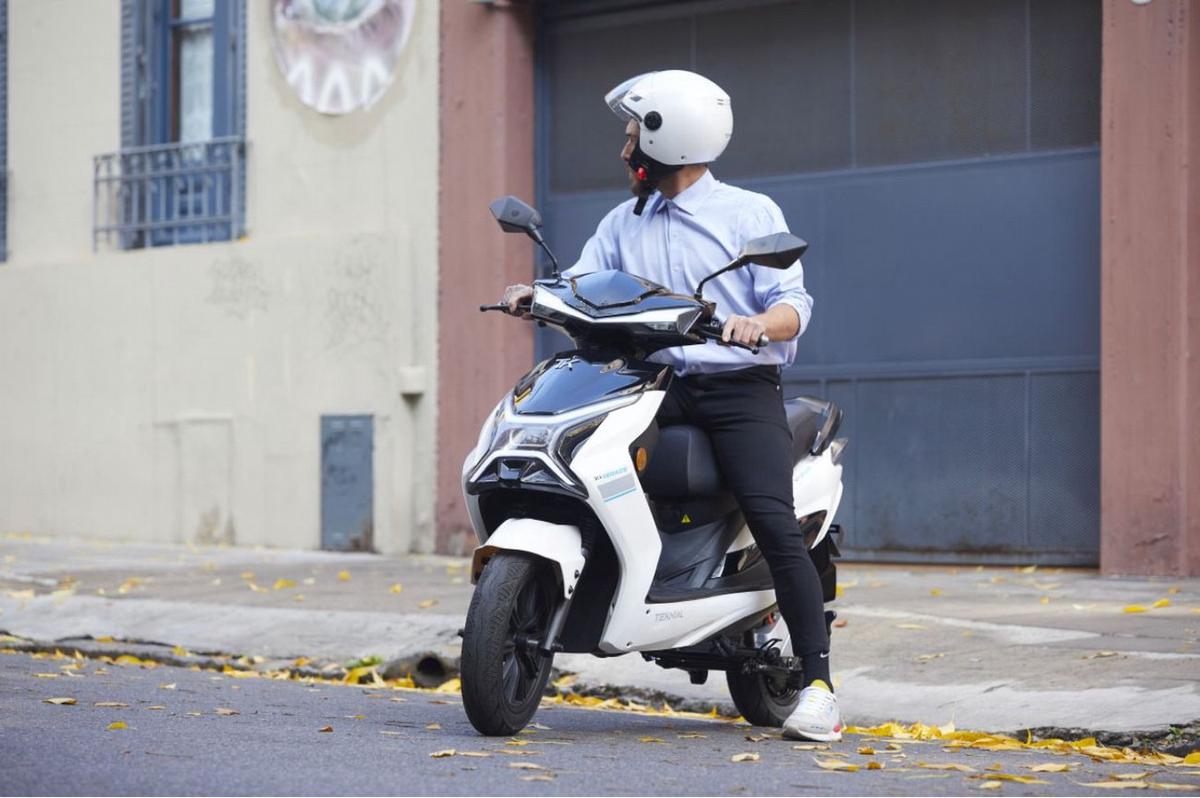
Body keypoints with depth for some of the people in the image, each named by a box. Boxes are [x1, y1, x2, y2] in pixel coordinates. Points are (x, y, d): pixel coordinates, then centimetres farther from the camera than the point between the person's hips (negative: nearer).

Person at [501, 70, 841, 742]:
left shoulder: (751, 213, 5)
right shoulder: (624, 222, 21)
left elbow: (794, 303, -4)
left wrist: (757, 323, -26)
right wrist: (535, 293, -11)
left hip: (740, 388, -5)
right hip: (659, 384, 5)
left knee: (774, 522, -20)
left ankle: (818, 686, -19)